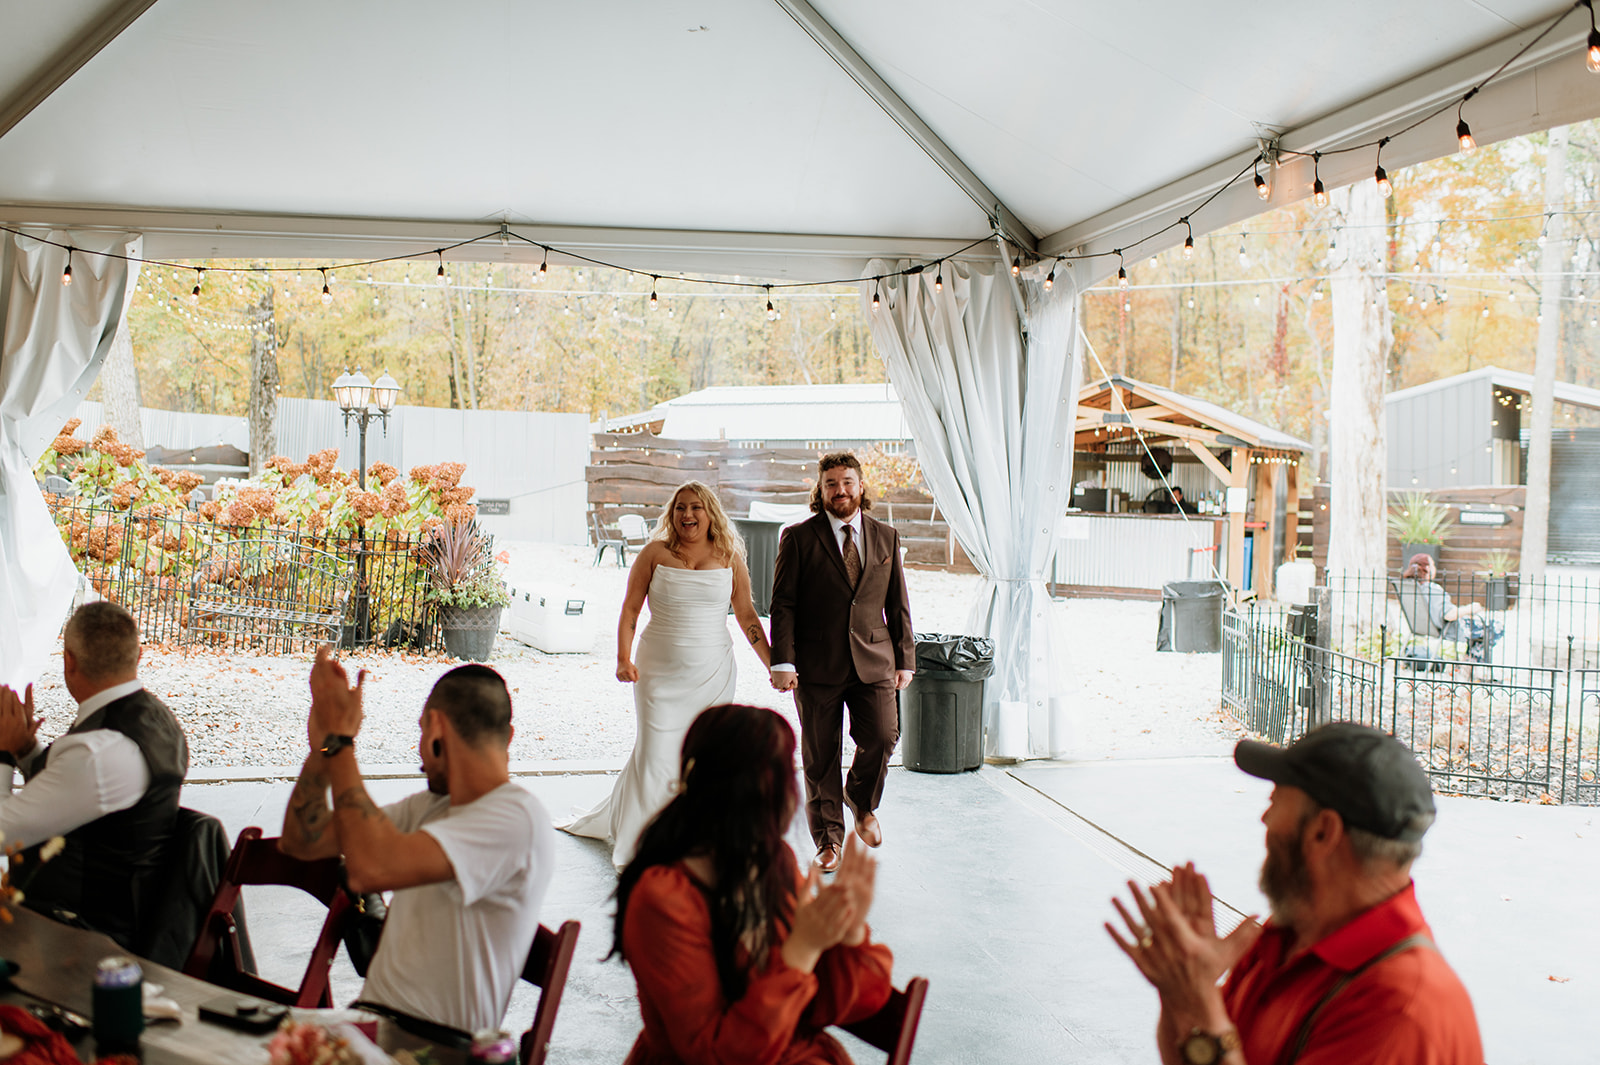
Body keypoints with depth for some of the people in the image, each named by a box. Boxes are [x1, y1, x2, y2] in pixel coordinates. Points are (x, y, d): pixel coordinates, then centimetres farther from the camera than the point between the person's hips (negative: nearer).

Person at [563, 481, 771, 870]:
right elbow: (630, 609, 1)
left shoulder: (728, 557, 4)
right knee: (655, 754, -2)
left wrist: (773, 664, 5)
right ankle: (636, 849, 13)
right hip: (660, 671, -1)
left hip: (712, 673, 1)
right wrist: (624, 659, -10)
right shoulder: (655, 553, 0)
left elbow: (746, 615, 8)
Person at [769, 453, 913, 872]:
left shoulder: (886, 536, 10)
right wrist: (783, 662, -12)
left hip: (873, 662, 2)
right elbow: (783, 604, -3)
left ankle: (862, 803, 20)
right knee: (820, 757, 4)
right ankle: (828, 841, 21)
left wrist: (905, 658, 9)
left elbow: (898, 603, 13)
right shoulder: (798, 538, 0)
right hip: (817, 665, -2)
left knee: (882, 738, -11)